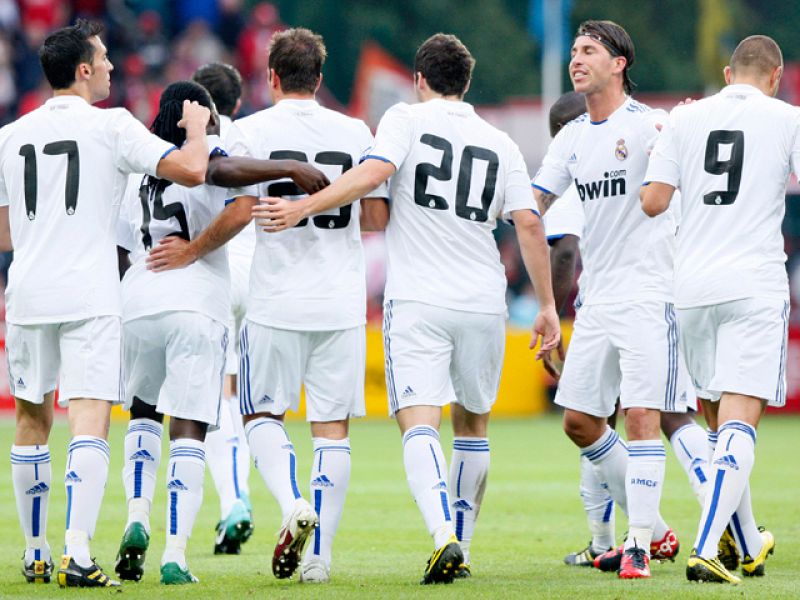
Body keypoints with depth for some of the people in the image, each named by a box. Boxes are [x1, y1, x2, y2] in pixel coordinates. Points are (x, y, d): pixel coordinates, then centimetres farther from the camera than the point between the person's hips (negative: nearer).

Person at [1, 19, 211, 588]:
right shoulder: (112, 126, -5)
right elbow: (190, 170, -13)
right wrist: (197, 129, 8)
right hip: (89, 295, -4)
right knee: (90, 421, -8)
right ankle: (77, 553, -21)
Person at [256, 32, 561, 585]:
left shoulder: (407, 120, 2)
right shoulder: (500, 145, 12)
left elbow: (374, 172, -16)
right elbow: (529, 225, 5)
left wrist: (302, 207, -17)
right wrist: (548, 305, 9)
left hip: (417, 302, -4)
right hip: (483, 305, 4)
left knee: (420, 423, -12)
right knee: (472, 423, 19)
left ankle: (445, 535, -34)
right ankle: (461, 548, 22)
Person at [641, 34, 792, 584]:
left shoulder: (685, 119, 7)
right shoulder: (786, 120, 0)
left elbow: (653, 202, 3)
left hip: (693, 287, 4)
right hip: (756, 285, -4)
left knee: (723, 421, 17)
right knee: (739, 422, -9)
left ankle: (749, 549, 26)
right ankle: (706, 550, -24)